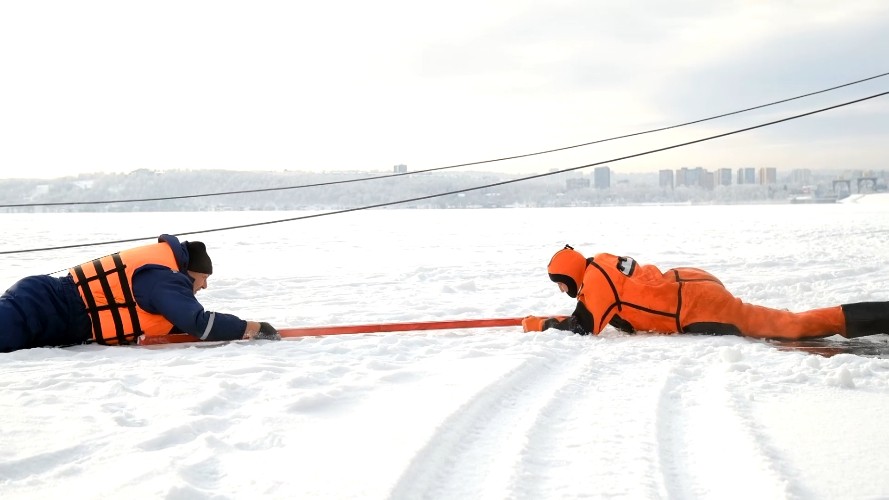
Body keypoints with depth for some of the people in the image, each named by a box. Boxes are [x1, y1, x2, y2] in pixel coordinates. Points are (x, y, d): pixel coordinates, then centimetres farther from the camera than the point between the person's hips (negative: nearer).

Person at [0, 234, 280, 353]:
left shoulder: (159, 267, 17)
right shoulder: (164, 278, -12)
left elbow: (181, 321, 25)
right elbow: (199, 324, -20)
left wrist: (233, 328, 14)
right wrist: (251, 329, -9)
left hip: (46, 297, 9)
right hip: (45, 308, -9)